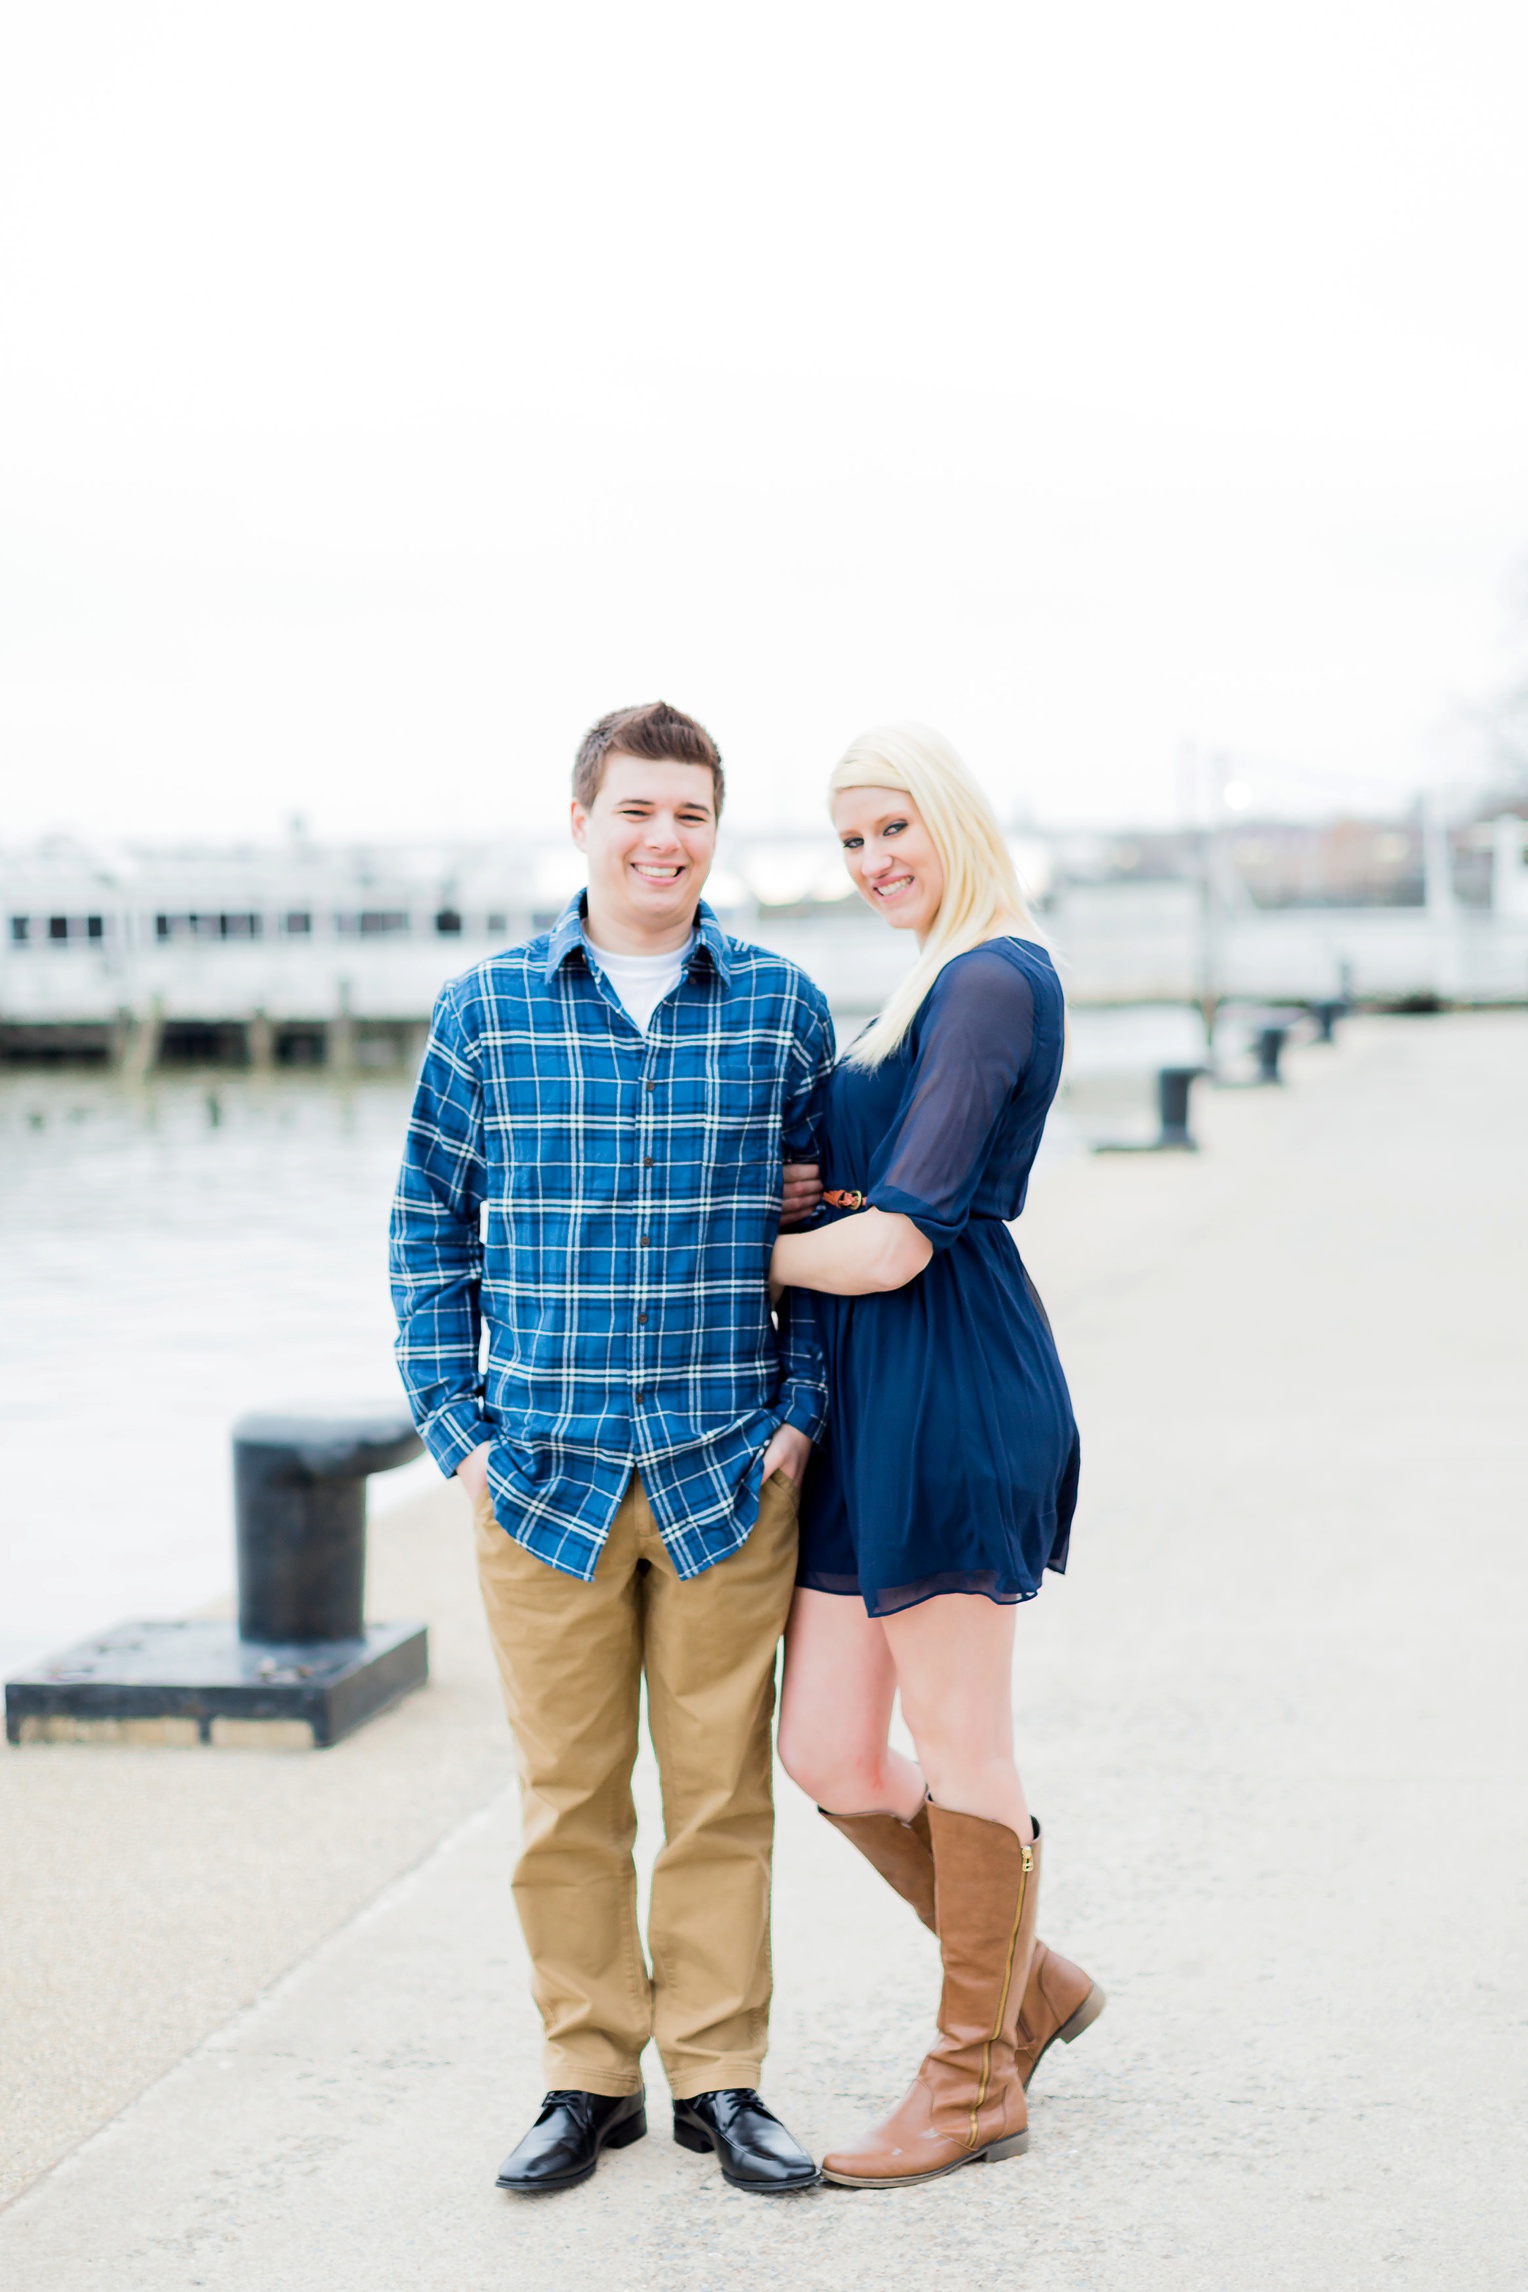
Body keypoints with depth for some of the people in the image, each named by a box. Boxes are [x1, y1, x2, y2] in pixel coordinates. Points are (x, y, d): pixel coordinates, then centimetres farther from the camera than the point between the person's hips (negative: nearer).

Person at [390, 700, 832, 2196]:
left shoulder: (782, 1007, 3)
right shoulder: (486, 1011, 2)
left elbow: (828, 1220, 9)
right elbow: (431, 1232, 7)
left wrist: (800, 1412, 1)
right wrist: (458, 1432, 1)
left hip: (728, 1472, 0)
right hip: (544, 1470, 0)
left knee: (720, 1789, 6)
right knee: (567, 1792, 7)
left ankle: (720, 2077, 18)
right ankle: (589, 2075, 20)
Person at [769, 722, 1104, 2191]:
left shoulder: (990, 980, -13)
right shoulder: (931, 985, 19)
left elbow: (894, 1243, -17)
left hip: (952, 1393, -10)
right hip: (865, 1406, 10)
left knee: (958, 1751, 2)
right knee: (828, 1755, 11)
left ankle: (975, 2083, 16)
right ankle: (1029, 1982, 29)